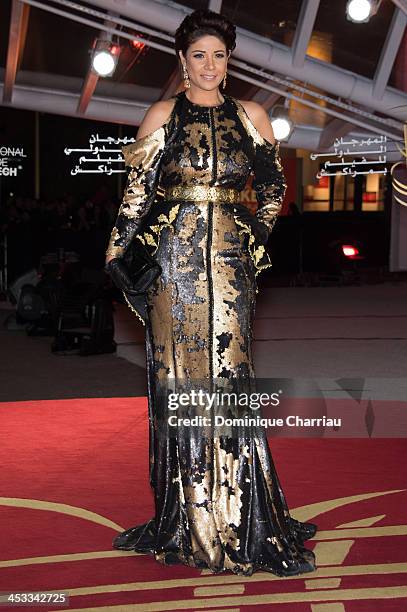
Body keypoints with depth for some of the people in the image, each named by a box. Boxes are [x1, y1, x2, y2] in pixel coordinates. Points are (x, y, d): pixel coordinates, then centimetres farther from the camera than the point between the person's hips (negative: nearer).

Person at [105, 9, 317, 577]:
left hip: (230, 260, 1)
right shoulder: (163, 115, 5)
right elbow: (137, 190, 4)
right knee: (177, 373, 1)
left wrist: (258, 235, 5)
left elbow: (274, 186, 17)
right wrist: (118, 251, 0)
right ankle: (187, 513, 11)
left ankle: (237, 516, 5)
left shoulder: (250, 116, 10)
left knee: (229, 373, -3)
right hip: (173, 257, -1)